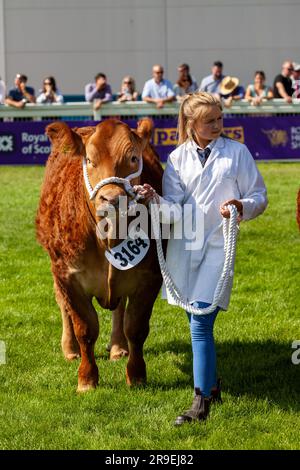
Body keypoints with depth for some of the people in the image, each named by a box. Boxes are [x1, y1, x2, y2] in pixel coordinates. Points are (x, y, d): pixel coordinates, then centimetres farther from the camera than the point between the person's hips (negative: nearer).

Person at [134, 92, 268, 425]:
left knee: (200, 325, -13)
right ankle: (211, 384, 34)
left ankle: (201, 405, -11)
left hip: (218, 245, -3)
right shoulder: (178, 158, 6)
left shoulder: (237, 153, 2)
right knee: (198, 322, 14)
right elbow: (174, 211, -1)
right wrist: (155, 200, -21)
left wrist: (242, 207, -17)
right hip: (183, 246, 3)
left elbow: (259, 197, 4)